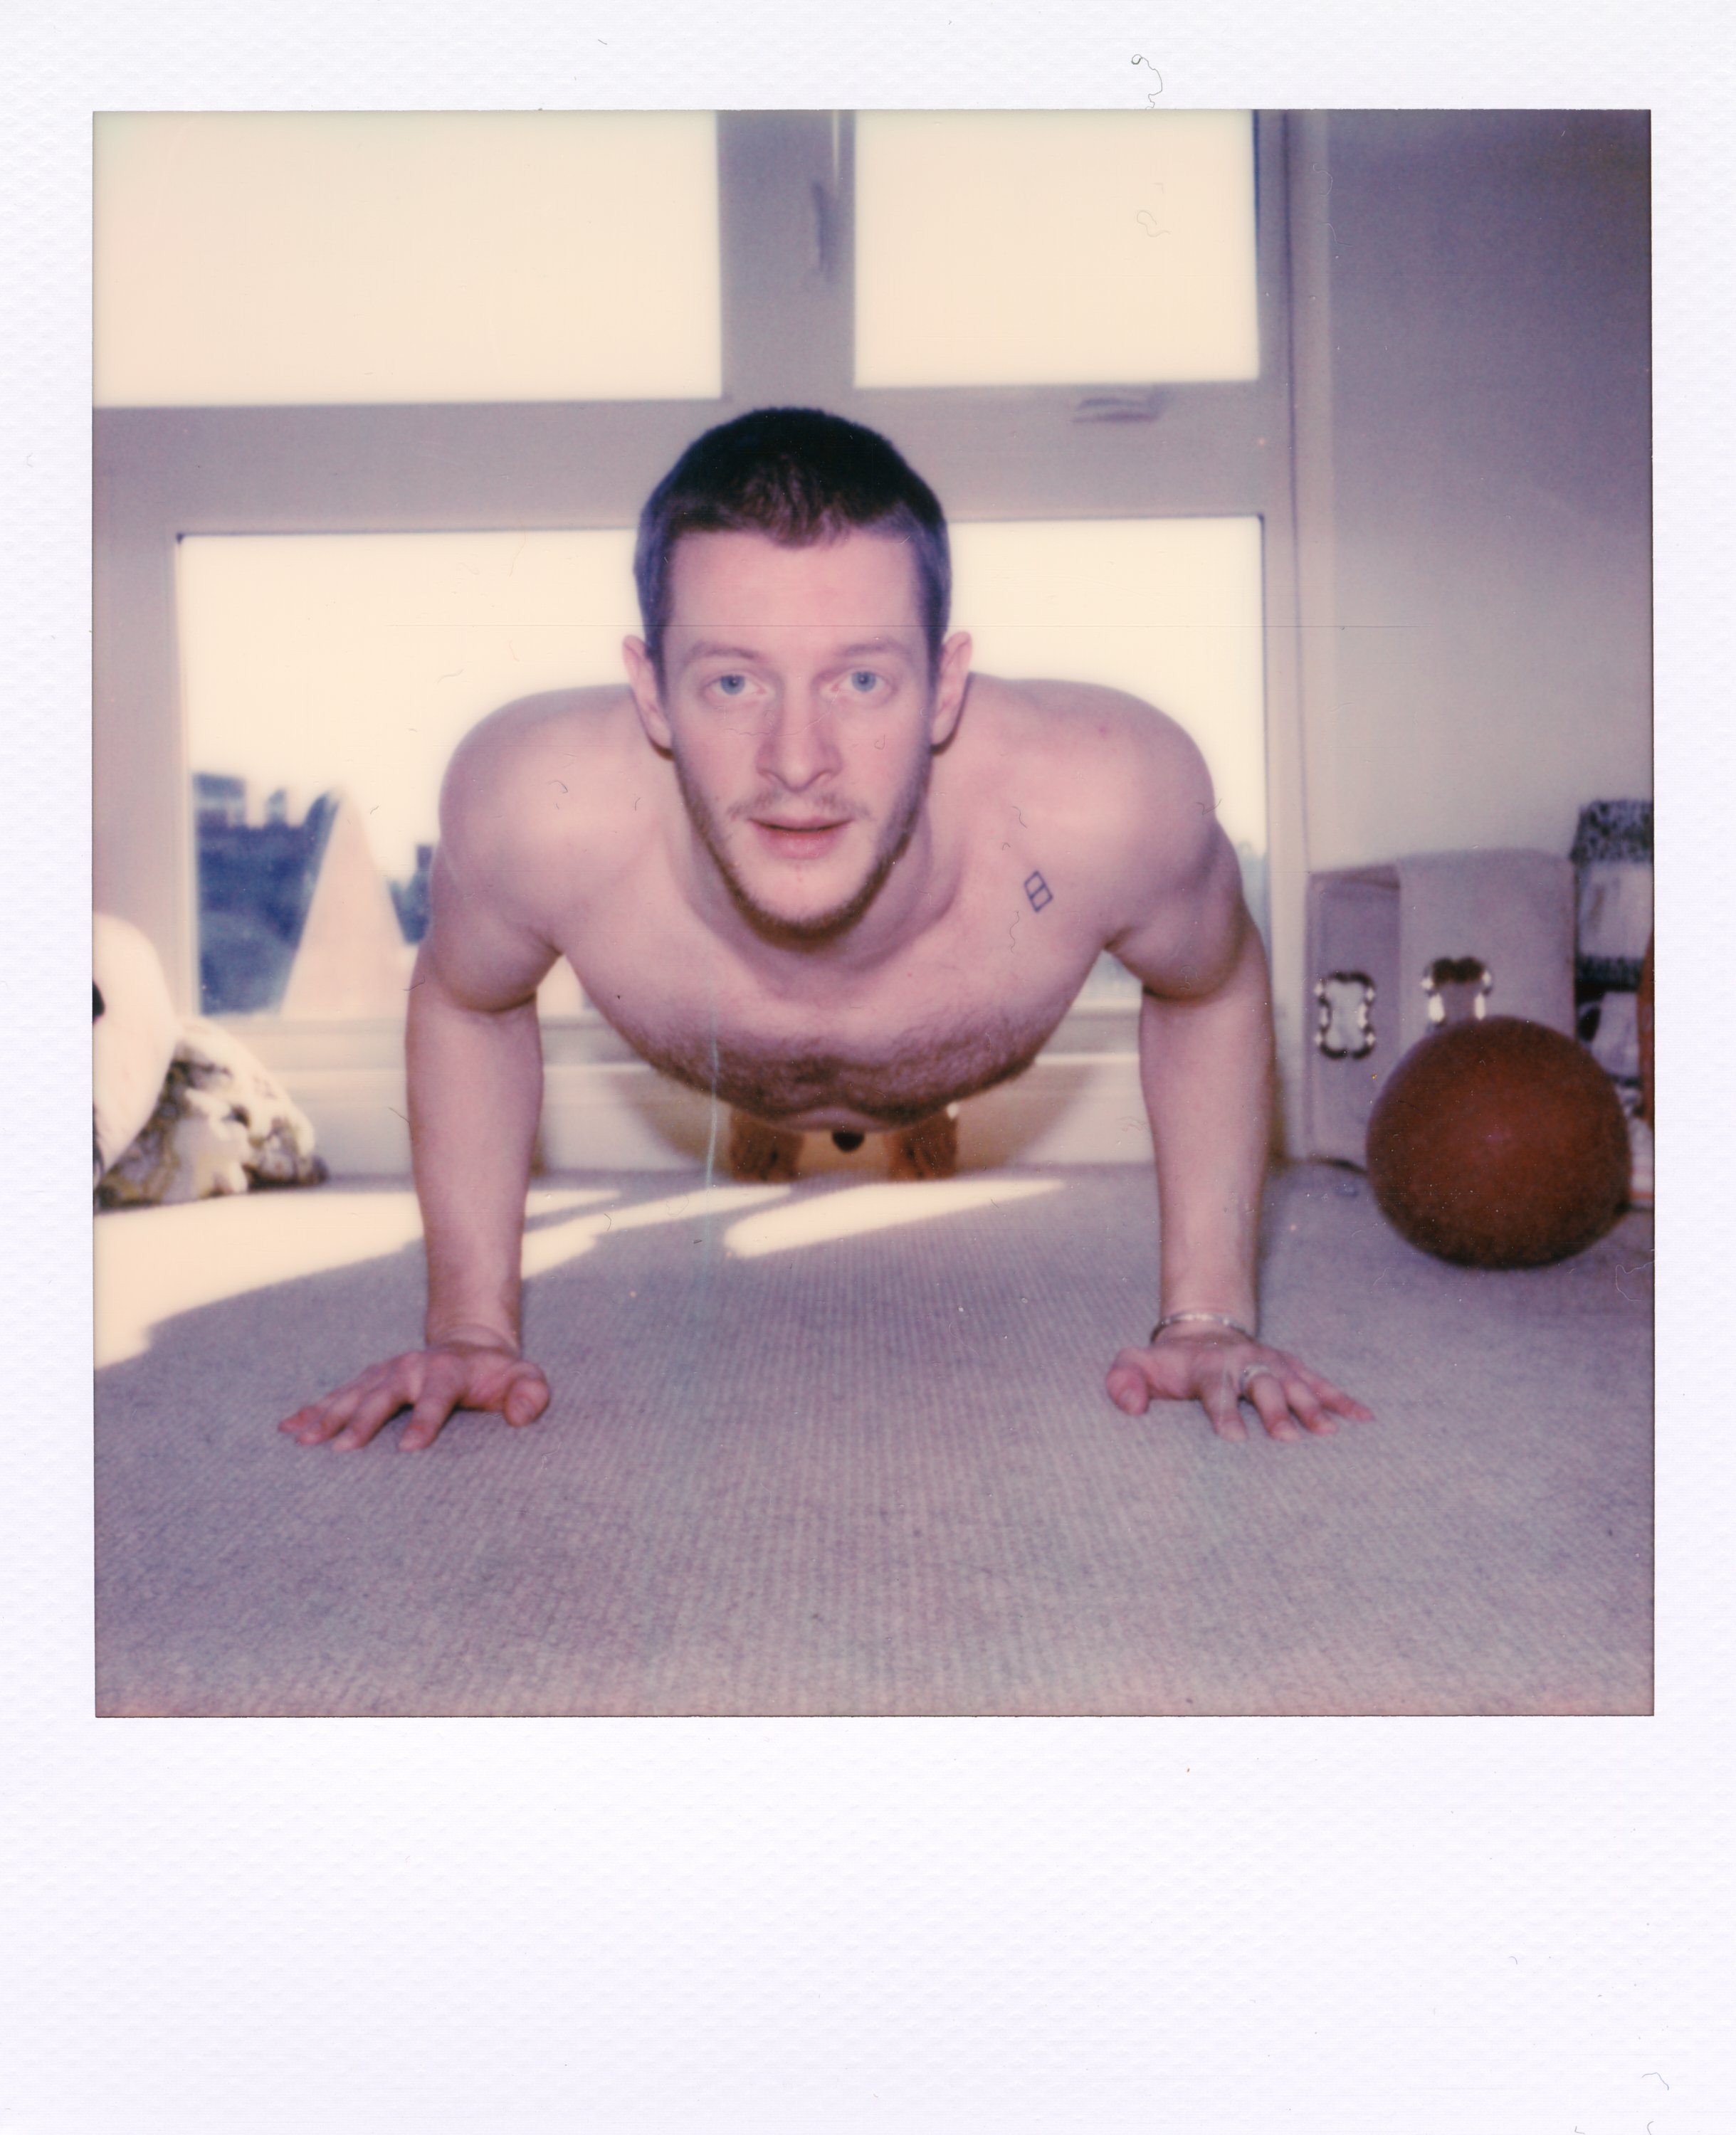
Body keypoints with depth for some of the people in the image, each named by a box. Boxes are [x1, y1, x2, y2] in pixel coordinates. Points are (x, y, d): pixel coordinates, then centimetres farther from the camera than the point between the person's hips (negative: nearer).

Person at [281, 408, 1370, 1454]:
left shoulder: (1107, 801, -46)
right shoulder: (538, 806, -44)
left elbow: (1217, 990, -22)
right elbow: (464, 1003, -20)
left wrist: (1209, 1317, -22)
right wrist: (472, 1326, -19)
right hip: (726, 1078, 1)